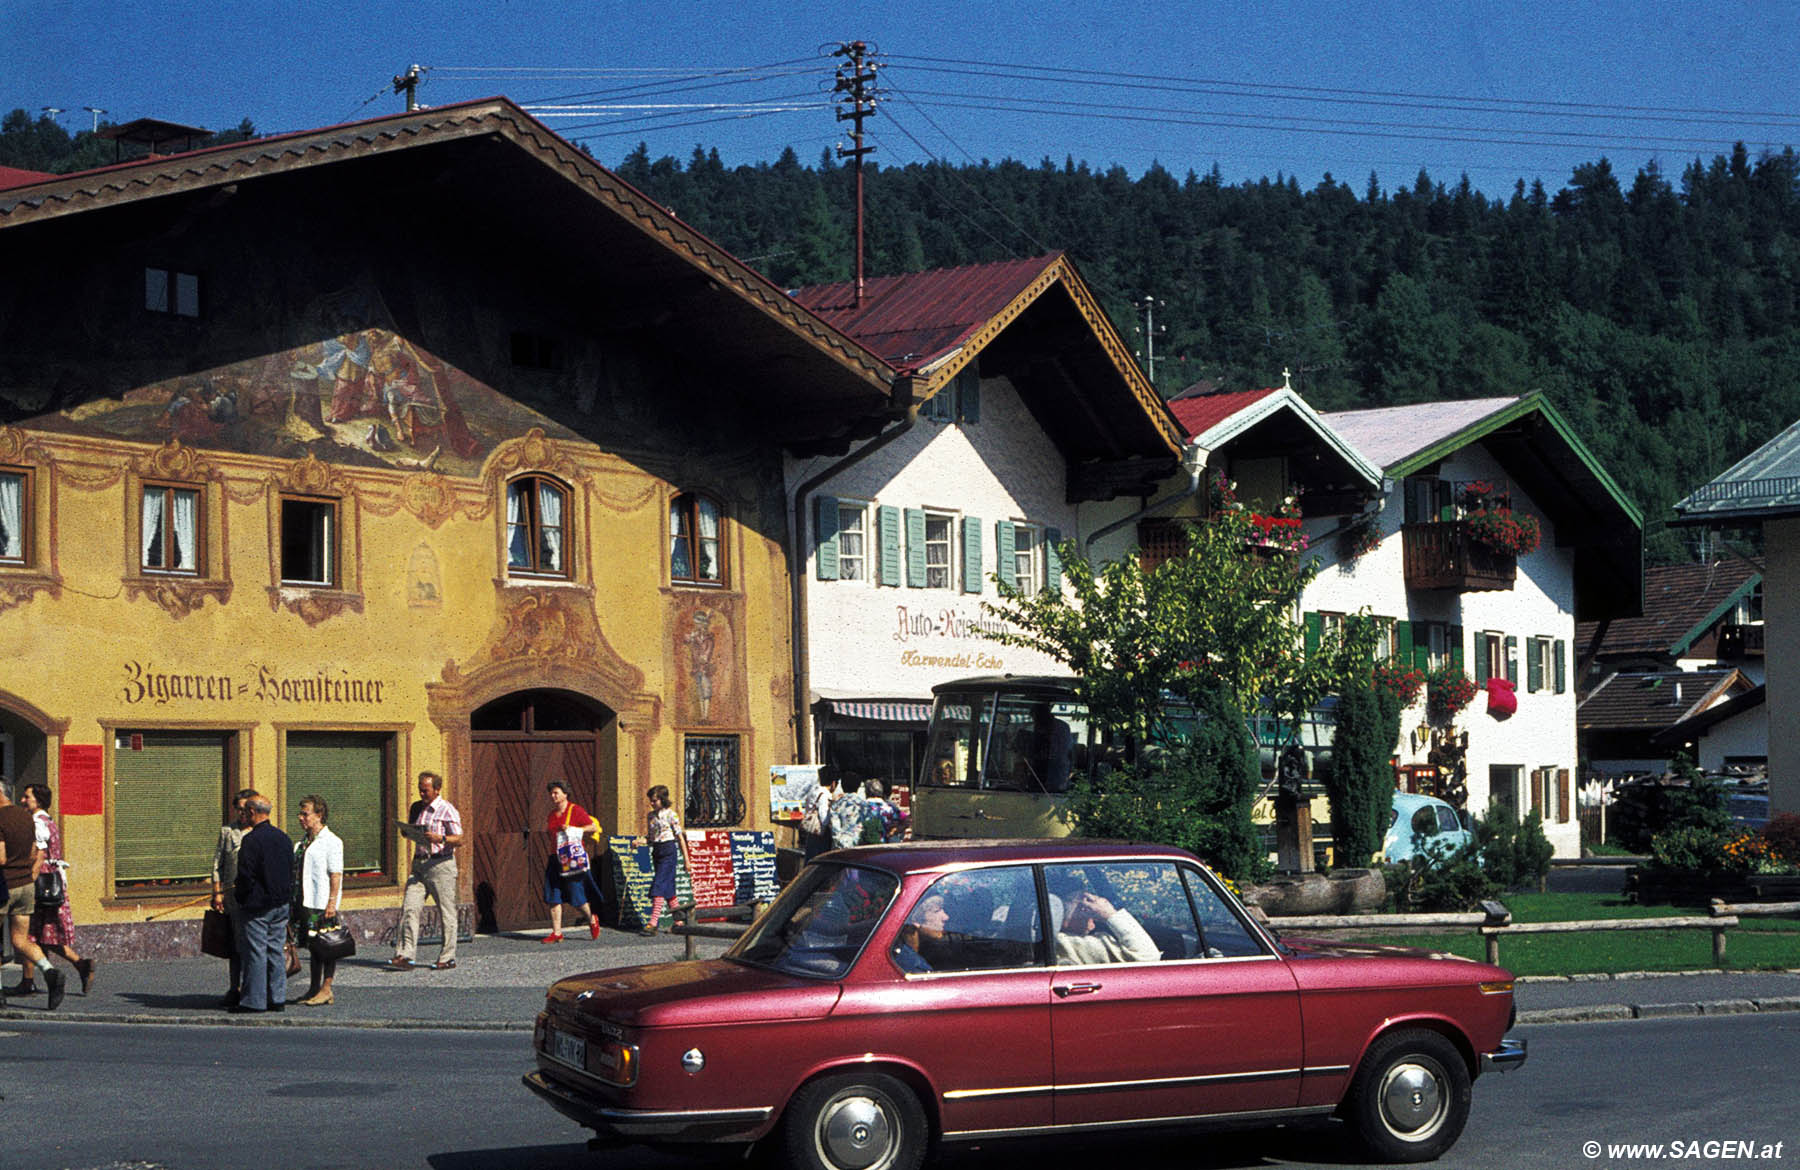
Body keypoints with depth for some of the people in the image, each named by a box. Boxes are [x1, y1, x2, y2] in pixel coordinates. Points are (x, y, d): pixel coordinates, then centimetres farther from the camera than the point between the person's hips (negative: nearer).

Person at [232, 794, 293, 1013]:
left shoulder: (251, 840, -15)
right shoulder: (283, 838, 9)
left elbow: (245, 875, -16)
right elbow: (291, 872, 14)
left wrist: (240, 895, -1)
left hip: (257, 905, -7)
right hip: (281, 903, 7)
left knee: (256, 952, -2)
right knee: (276, 950, 11)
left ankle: (254, 1000, 2)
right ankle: (278, 998, 12)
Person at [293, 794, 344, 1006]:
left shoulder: (331, 841, -9)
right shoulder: (304, 843, 17)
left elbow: (335, 875, -13)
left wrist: (332, 903, -19)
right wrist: (293, 900, 18)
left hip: (322, 904, -8)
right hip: (305, 902, 8)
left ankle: (326, 989, 1)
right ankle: (314, 990, 17)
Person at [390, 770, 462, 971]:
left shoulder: (447, 810, -6)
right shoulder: (416, 808, 15)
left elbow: (459, 839, -11)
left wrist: (440, 838, -27)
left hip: (440, 865, -6)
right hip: (419, 863, 6)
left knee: (446, 913, 0)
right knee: (409, 908, -5)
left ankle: (447, 958, 8)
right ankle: (405, 956, -8)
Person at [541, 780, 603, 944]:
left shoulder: (576, 810, -4)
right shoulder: (552, 814, 16)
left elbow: (594, 827, -6)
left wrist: (575, 830, -16)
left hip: (573, 859, -6)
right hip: (556, 859, 6)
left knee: (576, 896, -5)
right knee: (553, 897, -2)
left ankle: (592, 919, 22)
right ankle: (556, 933, 1)